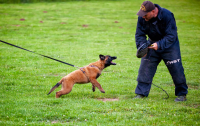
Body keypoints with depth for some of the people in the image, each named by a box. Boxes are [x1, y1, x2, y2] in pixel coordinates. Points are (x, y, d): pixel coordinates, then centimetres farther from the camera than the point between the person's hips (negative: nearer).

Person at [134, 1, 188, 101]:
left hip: (169, 45, -4)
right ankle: (141, 93, 7)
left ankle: (181, 94, 9)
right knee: (145, 68, -2)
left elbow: (171, 36, -29)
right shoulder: (142, 18, -16)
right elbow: (139, 34, -10)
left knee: (176, 69, -5)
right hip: (152, 44, 4)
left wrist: (159, 44, -43)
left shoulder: (167, 16, -29)